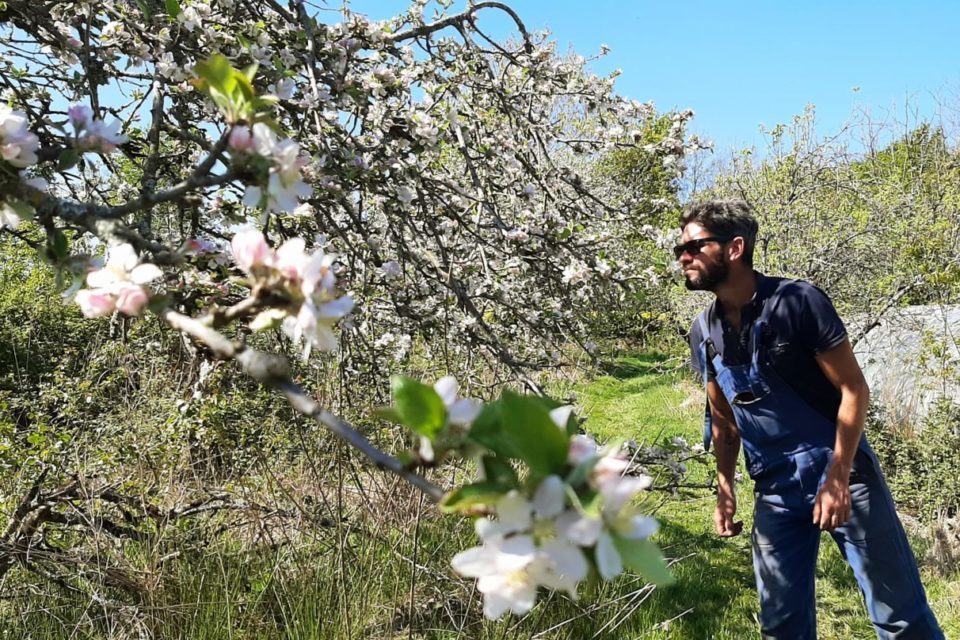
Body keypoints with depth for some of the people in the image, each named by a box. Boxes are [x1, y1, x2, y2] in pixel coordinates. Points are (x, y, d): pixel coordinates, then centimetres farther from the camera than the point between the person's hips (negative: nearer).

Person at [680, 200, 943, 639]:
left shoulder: (799, 302, -13)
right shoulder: (704, 333, 1)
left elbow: (853, 388, -12)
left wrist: (837, 478, -18)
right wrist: (725, 488, 4)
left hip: (842, 472, -4)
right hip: (775, 490, 4)